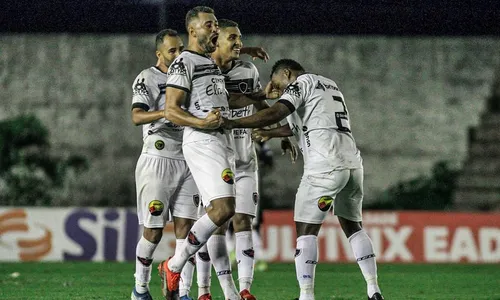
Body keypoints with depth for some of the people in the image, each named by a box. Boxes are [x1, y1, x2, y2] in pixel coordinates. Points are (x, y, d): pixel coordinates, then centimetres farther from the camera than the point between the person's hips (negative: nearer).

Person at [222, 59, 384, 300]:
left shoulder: (300, 84, 2)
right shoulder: (329, 85, 28)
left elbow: (274, 114, -13)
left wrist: (232, 124, -9)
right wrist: (270, 134, 48)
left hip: (325, 167, -8)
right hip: (352, 162, 8)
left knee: (306, 230, -2)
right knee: (352, 226, 20)